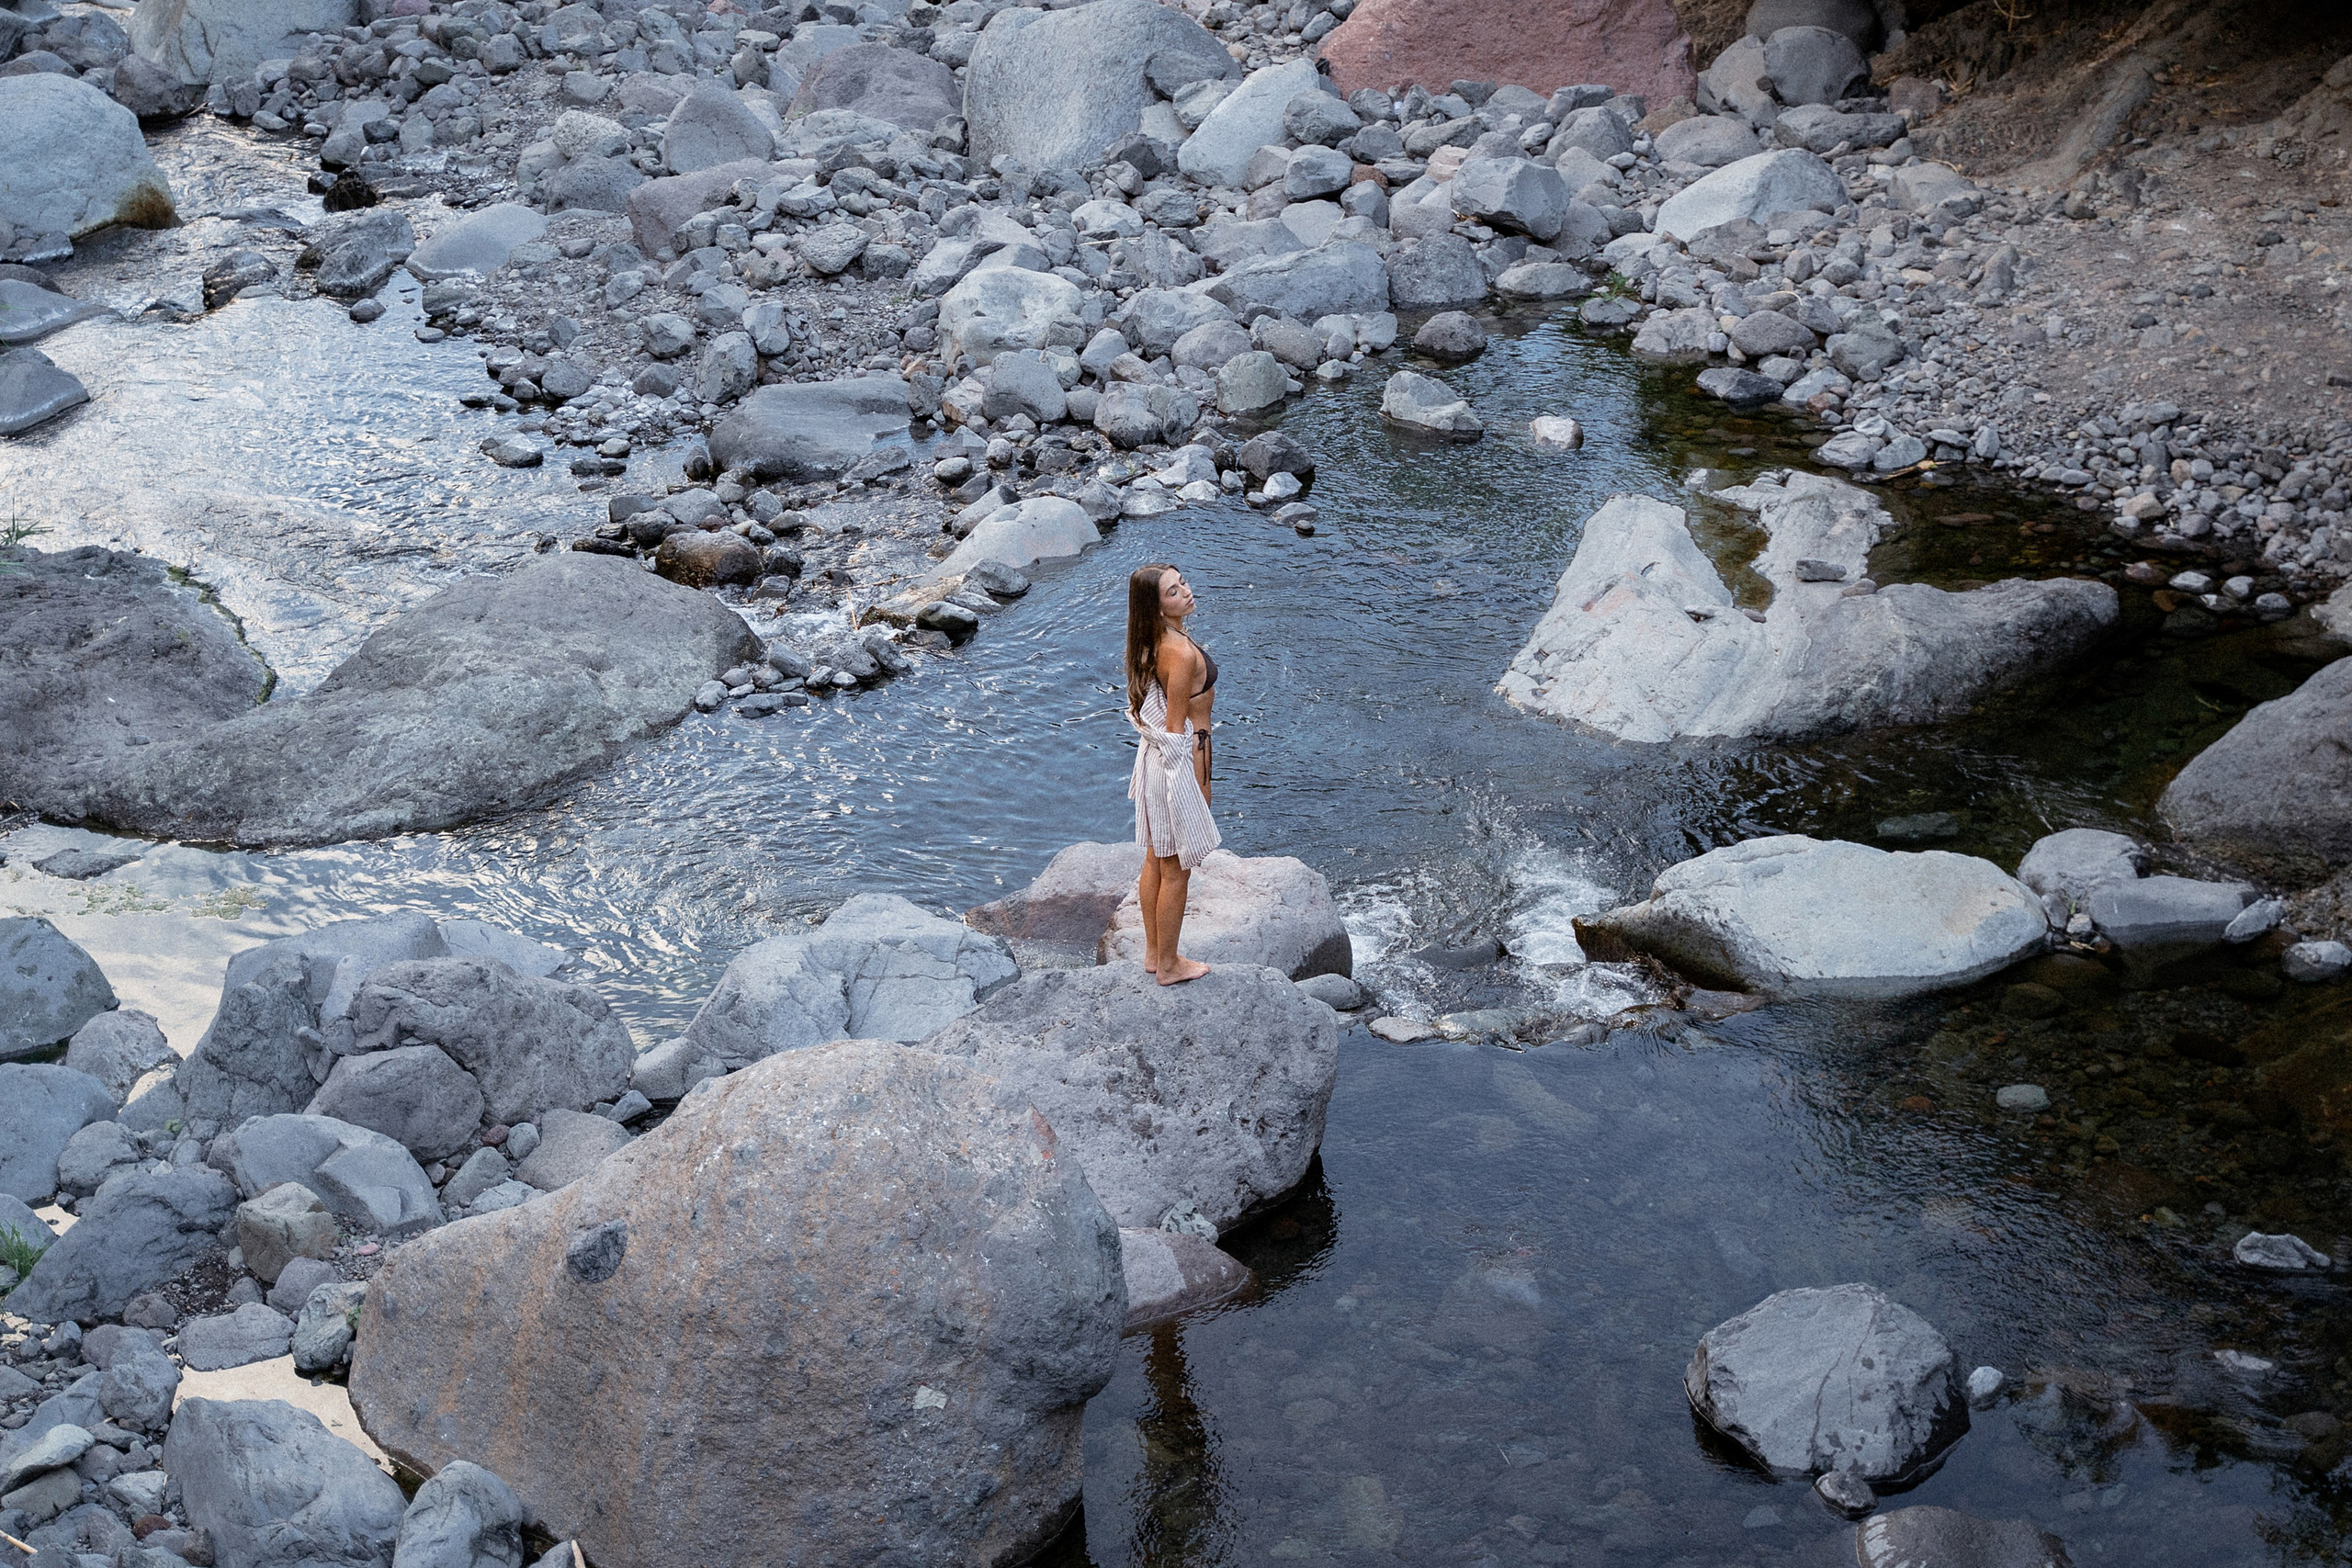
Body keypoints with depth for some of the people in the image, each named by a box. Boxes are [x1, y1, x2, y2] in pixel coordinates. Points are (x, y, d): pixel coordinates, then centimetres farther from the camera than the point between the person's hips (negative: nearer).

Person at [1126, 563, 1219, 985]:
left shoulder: (1152, 643, 1)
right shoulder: (1182, 653, -27)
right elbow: (1177, 726, -22)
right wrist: (1200, 787, -14)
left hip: (1155, 754, 9)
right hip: (1181, 760, -9)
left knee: (1156, 861, 21)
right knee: (1176, 870, 7)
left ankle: (1153, 952, 35)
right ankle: (1168, 965, 21)